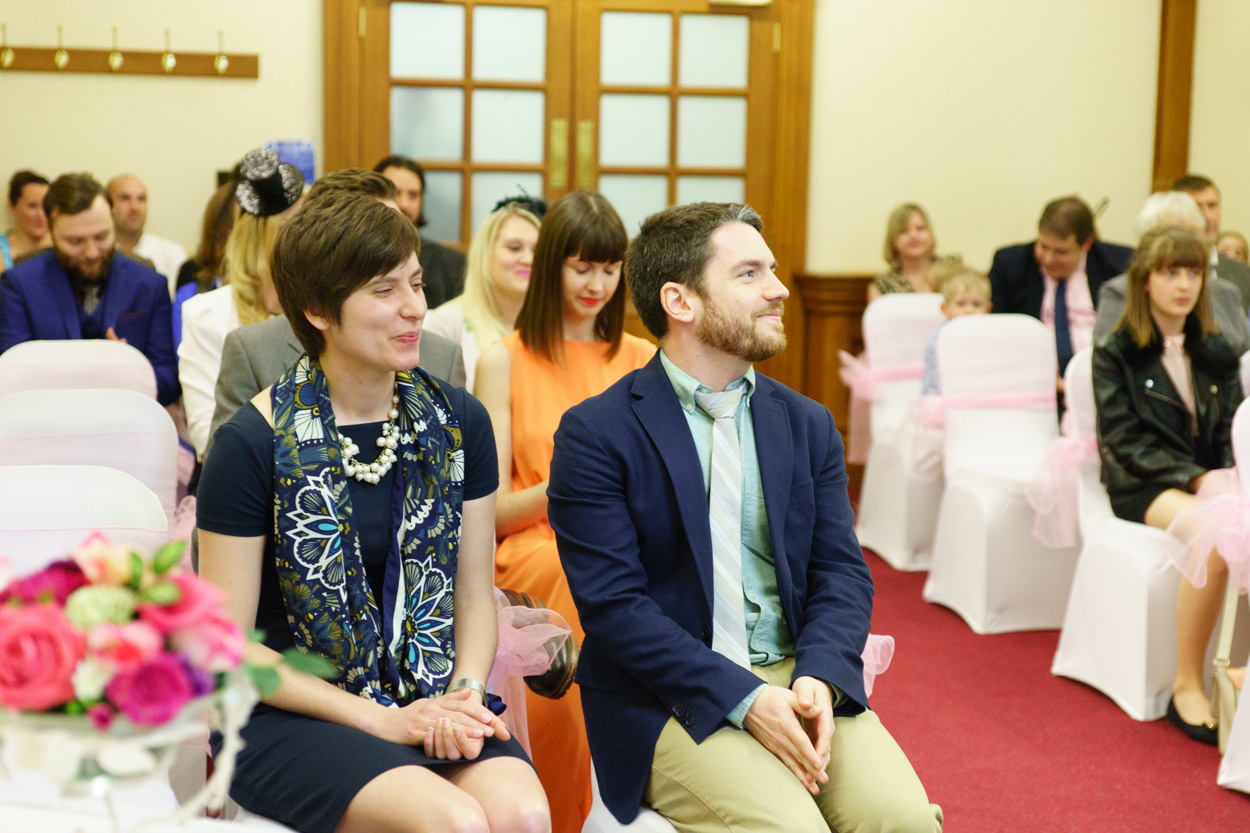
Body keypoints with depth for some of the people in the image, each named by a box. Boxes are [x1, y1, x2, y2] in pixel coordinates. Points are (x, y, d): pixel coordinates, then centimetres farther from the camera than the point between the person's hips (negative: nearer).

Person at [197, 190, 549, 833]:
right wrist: (377, 718, -14)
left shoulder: (457, 422, 5)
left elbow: (475, 595, 11)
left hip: (431, 699, 4)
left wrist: (466, 695, -8)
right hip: (292, 712, -4)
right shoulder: (253, 444, -9)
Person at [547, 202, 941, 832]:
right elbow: (613, 604, -11)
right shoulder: (595, 436, -4)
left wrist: (819, 677, -12)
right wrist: (746, 701, -19)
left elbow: (842, 570, 9)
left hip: (801, 680, 4)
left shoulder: (808, 425, 13)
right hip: (670, 700, -4)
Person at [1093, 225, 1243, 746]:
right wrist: (1197, 479, -17)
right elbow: (1125, 439, -7)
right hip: (1142, 487, -4)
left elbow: (1232, 429, 15)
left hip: (1210, 480, 5)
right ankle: (1187, 687, -24)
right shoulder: (1116, 353, 1)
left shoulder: (1215, 352, 17)